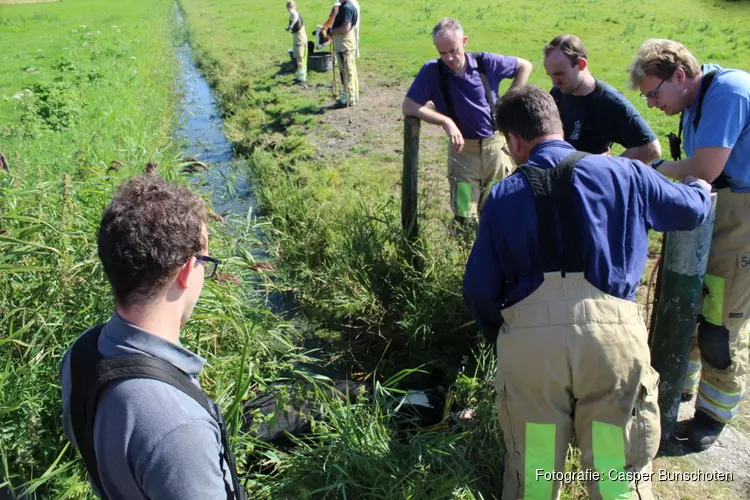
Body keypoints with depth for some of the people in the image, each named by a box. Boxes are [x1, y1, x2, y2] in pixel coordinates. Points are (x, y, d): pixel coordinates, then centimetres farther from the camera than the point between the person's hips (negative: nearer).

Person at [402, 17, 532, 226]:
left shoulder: (486, 62, -7)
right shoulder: (432, 71, -10)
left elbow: (525, 66, 7)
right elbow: (408, 106, -15)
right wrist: (446, 121, -23)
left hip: (496, 146, 1)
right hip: (463, 150, -1)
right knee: (464, 217, -1)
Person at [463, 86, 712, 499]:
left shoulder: (503, 195, 9)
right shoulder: (623, 173, 10)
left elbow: (479, 292, 6)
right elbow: (691, 211, 26)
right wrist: (700, 186, 49)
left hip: (527, 338, 0)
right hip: (612, 331, 0)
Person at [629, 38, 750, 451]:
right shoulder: (696, 100, 8)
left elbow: (703, 171, -23)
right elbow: (697, 168, 7)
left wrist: (656, 168, -6)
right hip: (709, 214, 9)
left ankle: (715, 413, 20)